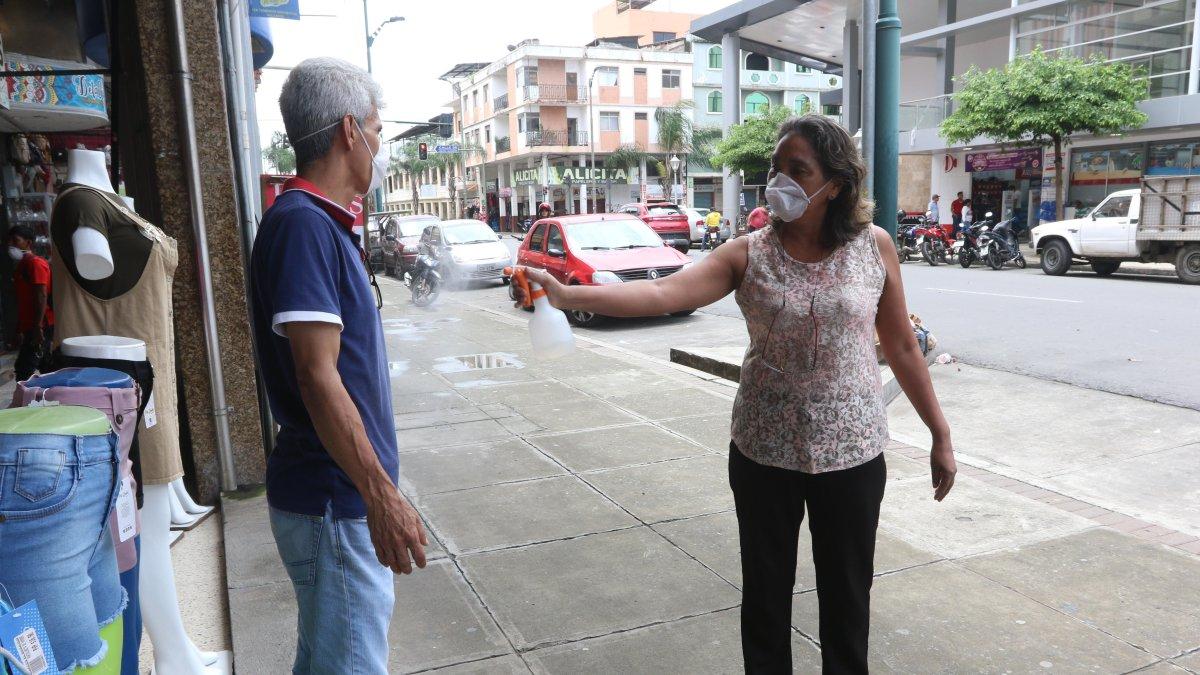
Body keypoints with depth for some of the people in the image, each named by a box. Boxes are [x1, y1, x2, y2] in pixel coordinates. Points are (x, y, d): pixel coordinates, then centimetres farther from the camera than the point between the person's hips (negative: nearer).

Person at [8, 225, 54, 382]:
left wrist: (37, 326, -23)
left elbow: (41, 296, -18)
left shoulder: (35, 263, -9)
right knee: (45, 368, 11)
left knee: (22, 370, -14)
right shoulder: (21, 265, 20)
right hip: (30, 327, 10)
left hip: (40, 327, -10)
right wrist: (20, 329, 21)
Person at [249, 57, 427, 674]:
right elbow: (317, 377, -24)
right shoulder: (303, 223, -19)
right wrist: (381, 496, -22)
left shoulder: (323, 223, 12)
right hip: (334, 502, -9)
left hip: (341, 495, 10)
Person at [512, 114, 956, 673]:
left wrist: (941, 435, 7)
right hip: (764, 452, 0)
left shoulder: (874, 247, -4)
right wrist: (566, 295, -34)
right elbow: (661, 293, -20)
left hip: (852, 452, 0)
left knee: (847, 596, 15)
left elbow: (902, 347, 4)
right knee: (765, 592, 14)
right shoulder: (748, 254, -7)